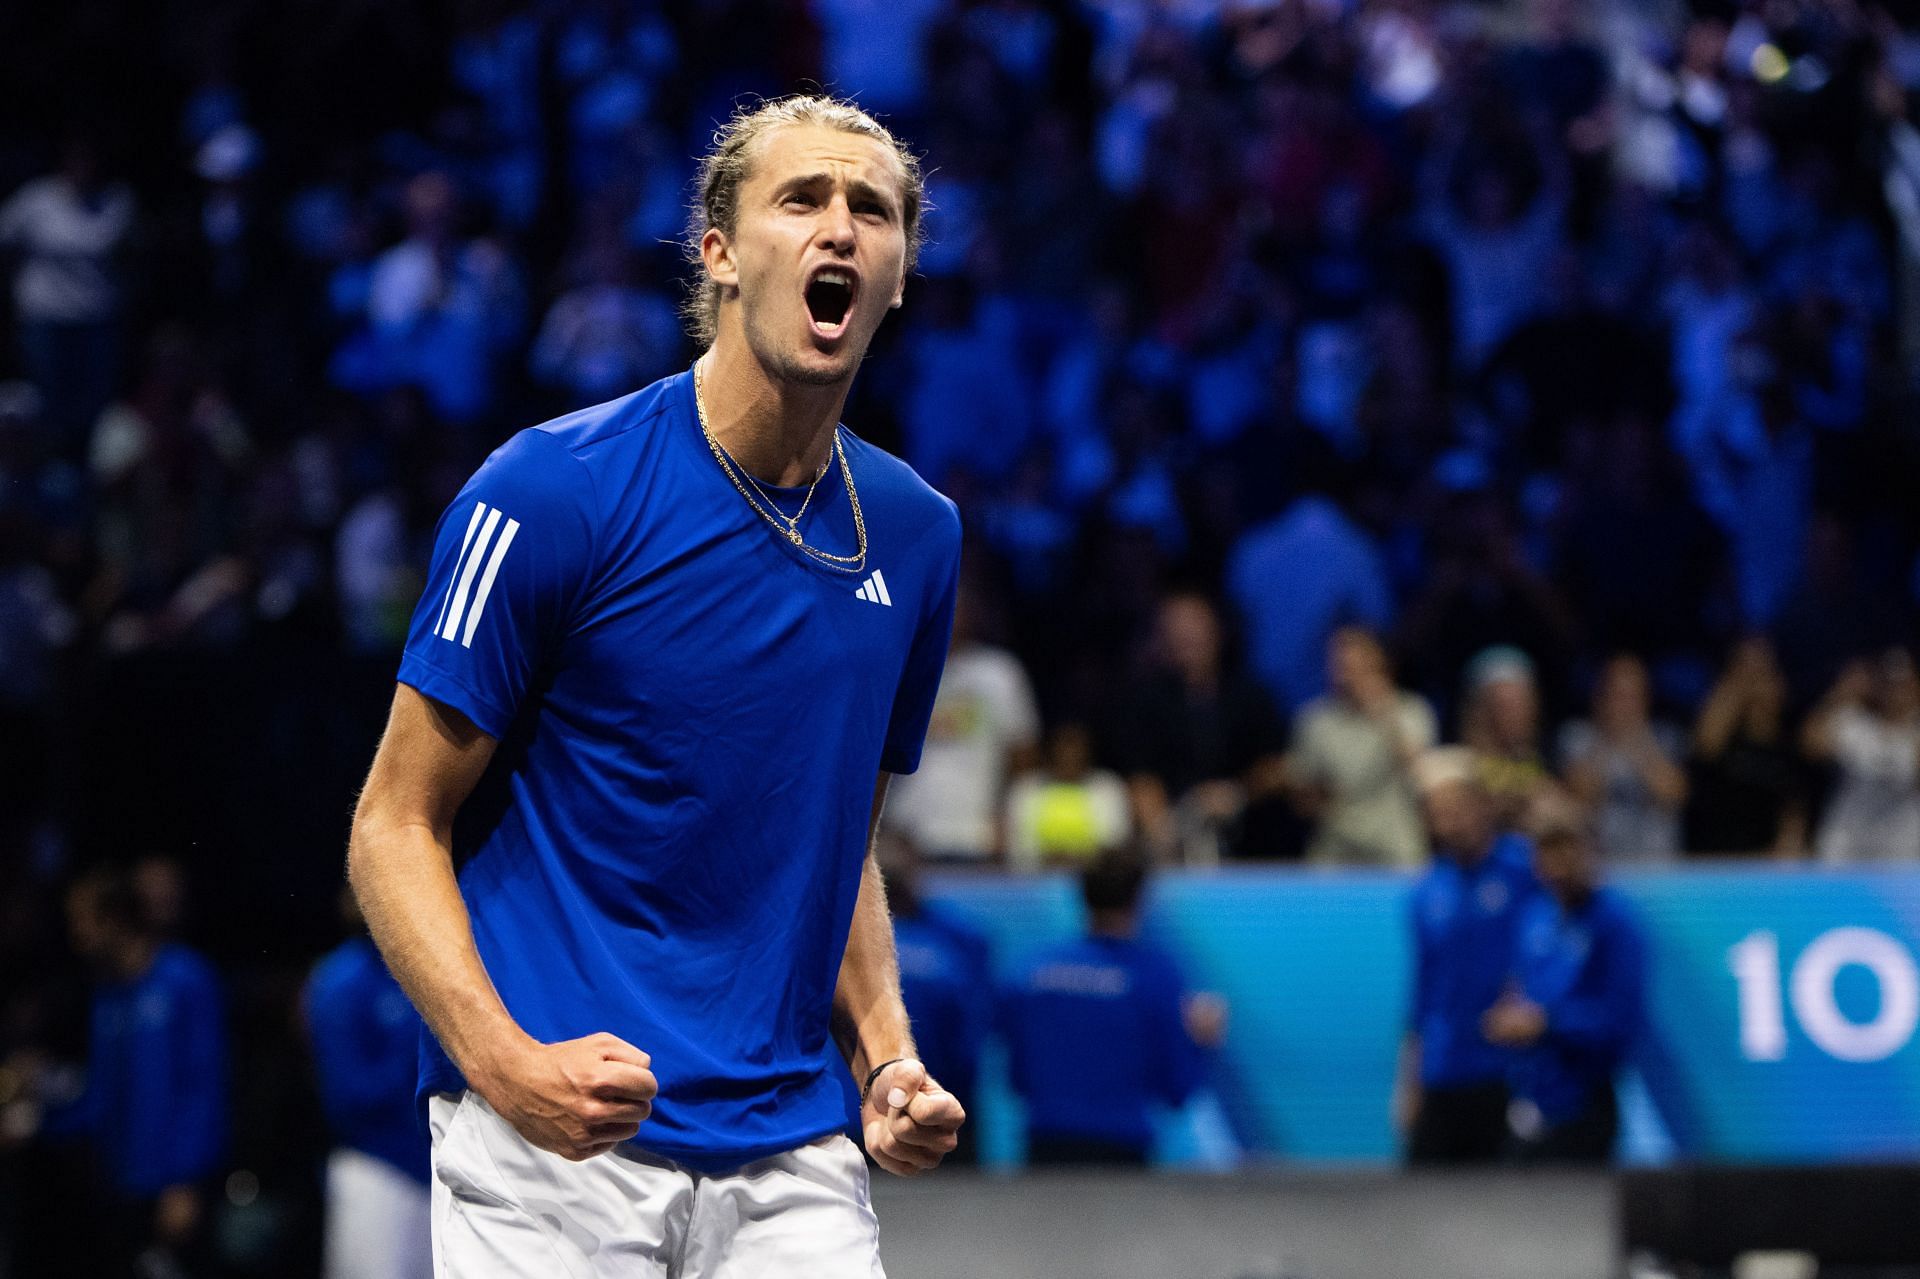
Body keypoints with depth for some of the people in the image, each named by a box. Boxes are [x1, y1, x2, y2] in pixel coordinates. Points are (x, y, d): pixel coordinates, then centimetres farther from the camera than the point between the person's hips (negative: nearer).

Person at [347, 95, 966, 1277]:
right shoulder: (550, 491, -8)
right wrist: (506, 1064, -20)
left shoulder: (916, 535, 9)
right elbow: (396, 826, -6)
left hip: (791, 1149, 4)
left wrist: (890, 1061, 4)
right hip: (550, 1135, -4)